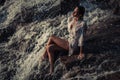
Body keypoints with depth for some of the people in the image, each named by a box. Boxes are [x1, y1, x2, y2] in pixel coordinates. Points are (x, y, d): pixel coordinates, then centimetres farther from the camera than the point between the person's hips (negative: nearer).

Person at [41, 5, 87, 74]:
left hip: (73, 46, -7)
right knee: (50, 47, -4)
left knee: (51, 38, -11)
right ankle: (51, 68, 4)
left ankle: (45, 55, 10)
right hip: (69, 43, 7)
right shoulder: (70, 19, -2)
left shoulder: (82, 24, -24)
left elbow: (81, 39, -19)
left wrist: (81, 53, -13)